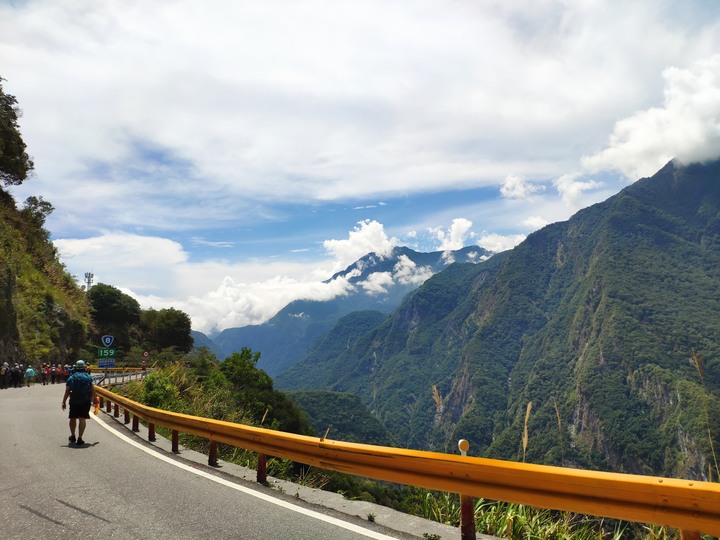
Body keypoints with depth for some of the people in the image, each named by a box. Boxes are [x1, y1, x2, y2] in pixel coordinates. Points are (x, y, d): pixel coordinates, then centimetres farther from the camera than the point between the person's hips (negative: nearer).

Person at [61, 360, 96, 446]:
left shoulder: (71, 378, 0)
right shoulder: (88, 377, 2)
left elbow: (67, 392, -3)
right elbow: (93, 390, 0)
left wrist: (64, 402, 3)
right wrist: (92, 400, 11)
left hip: (74, 402, 0)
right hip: (86, 402, 0)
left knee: (73, 418, 16)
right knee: (82, 419, 1)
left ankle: (72, 436, 28)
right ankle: (79, 439, -1)